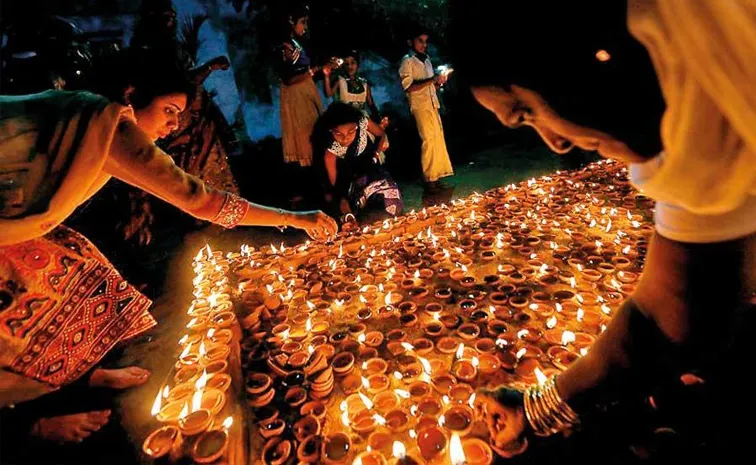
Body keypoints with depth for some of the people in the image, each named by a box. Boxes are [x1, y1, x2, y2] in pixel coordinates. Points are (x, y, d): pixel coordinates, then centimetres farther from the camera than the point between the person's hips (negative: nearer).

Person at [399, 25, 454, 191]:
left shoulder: (427, 60, 21)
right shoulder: (407, 61, -2)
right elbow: (408, 87, -15)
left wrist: (439, 82, 4)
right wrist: (432, 80, -18)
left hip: (432, 105, 7)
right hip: (420, 106, -7)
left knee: (438, 139, 4)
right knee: (429, 140, -12)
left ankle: (435, 175, 10)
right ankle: (429, 178, -6)